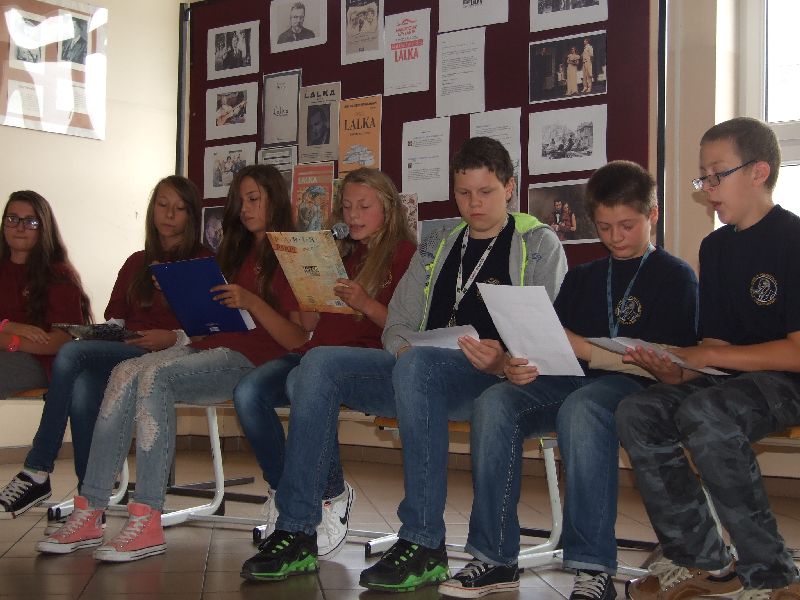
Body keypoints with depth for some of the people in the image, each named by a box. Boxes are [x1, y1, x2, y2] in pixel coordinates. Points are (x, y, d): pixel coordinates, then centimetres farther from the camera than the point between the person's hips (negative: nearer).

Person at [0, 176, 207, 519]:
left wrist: (173, 337, -18)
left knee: (72, 353, -28)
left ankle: (36, 474, -24)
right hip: (124, 352, 5)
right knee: (82, 390, -33)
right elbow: (115, 316, 21)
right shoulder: (137, 263, 26)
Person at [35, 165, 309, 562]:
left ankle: (148, 523, -33)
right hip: (207, 347, 6)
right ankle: (88, 514, -26)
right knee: (126, 372, -22)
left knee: (155, 376, -31)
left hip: (249, 360, -6)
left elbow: (298, 339, -6)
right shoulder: (236, 253, 26)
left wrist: (251, 302, -18)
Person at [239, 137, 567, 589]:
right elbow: (398, 324, 18)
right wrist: (403, 350, -6)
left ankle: (425, 546, -34)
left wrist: (504, 361, -22)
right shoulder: (436, 248, 24)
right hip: (420, 376, 6)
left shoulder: (539, 243, 8)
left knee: (417, 364, -38)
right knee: (320, 364, -17)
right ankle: (296, 534, -19)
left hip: (497, 378, -5)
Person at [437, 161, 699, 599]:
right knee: (494, 404, -23)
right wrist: (523, 365, -9)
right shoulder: (582, 278, 25)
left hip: (634, 385, -5)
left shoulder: (675, 276, 8)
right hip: (572, 382, 5)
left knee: (580, 409, -39)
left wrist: (583, 348, -12)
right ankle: (494, 558, -21)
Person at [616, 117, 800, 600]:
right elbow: (716, 345, 12)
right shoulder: (716, 247, 14)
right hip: (735, 380, 7)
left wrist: (703, 357, -17)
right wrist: (677, 371, -9)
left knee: (703, 412, -35)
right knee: (637, 413, -16)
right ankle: (701, 561, -6)